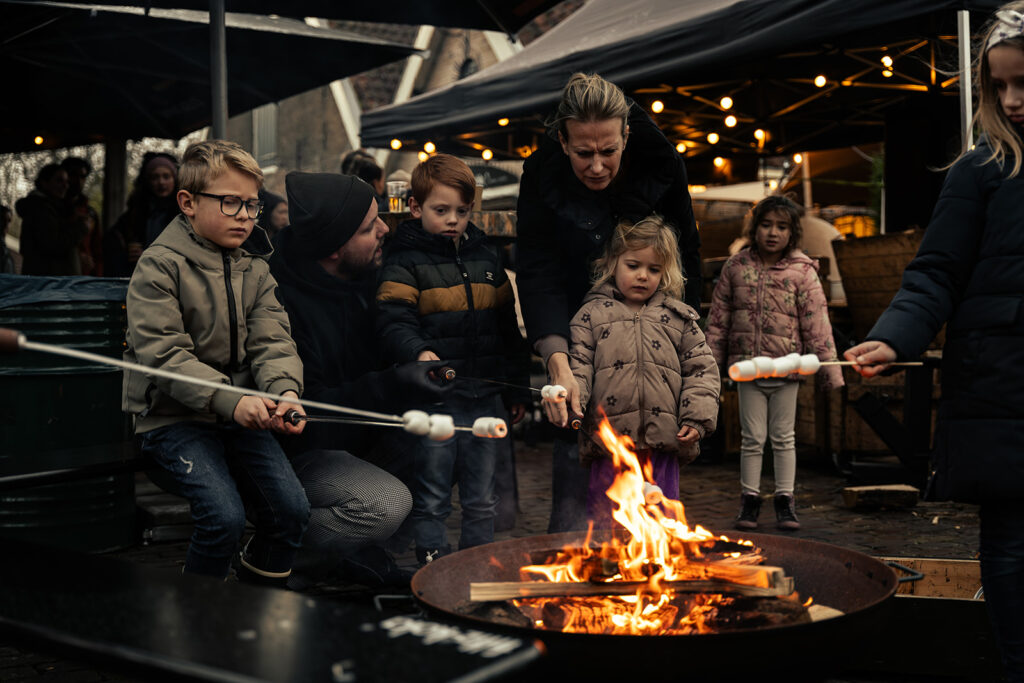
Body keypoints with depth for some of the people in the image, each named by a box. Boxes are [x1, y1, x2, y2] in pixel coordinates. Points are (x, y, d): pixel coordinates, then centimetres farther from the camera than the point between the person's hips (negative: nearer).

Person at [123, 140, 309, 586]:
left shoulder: (254, 269, 9)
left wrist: (285, 389, -23)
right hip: (172, 416, -5)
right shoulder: (159, 266, -9)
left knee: (292, 510, -9)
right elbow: (163, 355, -18)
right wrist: (229, 400, -30)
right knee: (224, 517, -22)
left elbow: (272, 340, 0)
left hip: (242, 413, 5)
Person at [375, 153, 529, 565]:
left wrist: (517, 386, 16)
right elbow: (393, 322, -16)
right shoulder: (405, 260, -3)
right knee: (431, 499, 4)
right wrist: (418, 352, -36)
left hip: (485, 396, 5)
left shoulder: (486, 256, 14)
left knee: (481, 499, 14)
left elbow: (508, 324, 18)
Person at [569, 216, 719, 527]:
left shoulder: (678, 317, 10)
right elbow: (577, 364, 1)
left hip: (662, 445, 1)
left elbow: (701, 369, 10)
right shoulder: (592, 314, 6)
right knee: (604, 519, 7)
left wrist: (697, 418, -1)